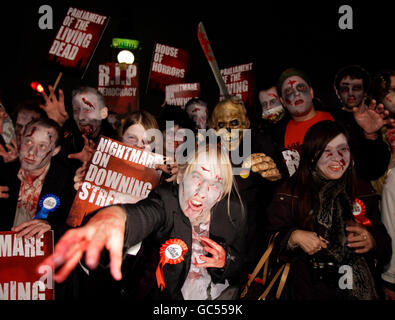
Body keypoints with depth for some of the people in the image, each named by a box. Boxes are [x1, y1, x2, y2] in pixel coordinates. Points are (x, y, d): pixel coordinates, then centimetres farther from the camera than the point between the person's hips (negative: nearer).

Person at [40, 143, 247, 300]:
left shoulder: (233, 210, -8)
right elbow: (144, 213, -41)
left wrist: (226, 261, -19)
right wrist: (113, 217, -62)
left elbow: (242, 267, 2)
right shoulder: (168, 199, -17)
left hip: (224, 296, 3)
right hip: (173, 296, -2)